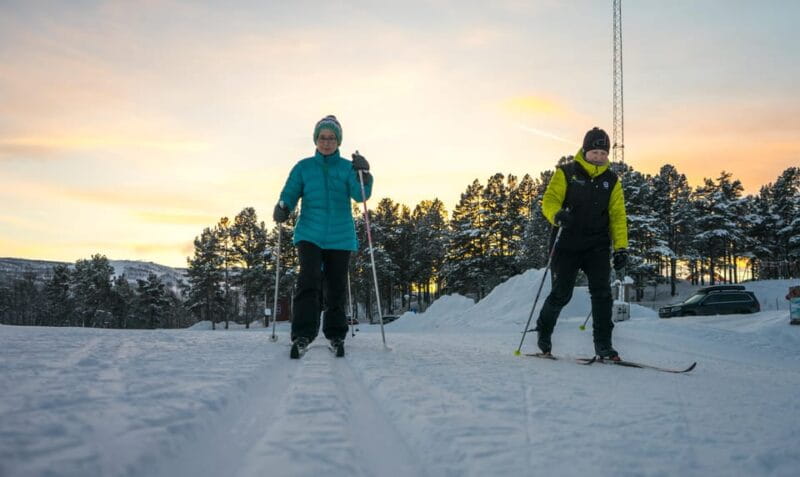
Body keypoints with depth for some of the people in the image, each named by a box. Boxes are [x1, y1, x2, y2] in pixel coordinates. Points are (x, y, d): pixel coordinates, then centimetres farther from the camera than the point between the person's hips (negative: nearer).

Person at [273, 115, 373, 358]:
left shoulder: (347, 168, 5)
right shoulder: (303, 167, 7)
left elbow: (360, 194, -9)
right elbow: (290, 193, 1)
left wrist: (364, 174, -29)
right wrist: (282, 208, -21)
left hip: (340, 237, 1)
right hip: (310, 235, -1)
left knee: (336, 288, 5)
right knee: (309, 282, -18)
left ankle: (336, 336, 19)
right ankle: (302, 335, -17)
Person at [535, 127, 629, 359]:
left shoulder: (611, 180, 11)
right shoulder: (566, 173, 1)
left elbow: (617, 215, 10)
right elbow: (549, 200, -8)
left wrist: (621, 247, 1)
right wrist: (557, 214, -32)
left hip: (598, 247, 3)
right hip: (567, 245, -2)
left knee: (602, 293, -9)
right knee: (561, 294, 0)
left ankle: (603, 345, -2)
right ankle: (543, 330, 26)